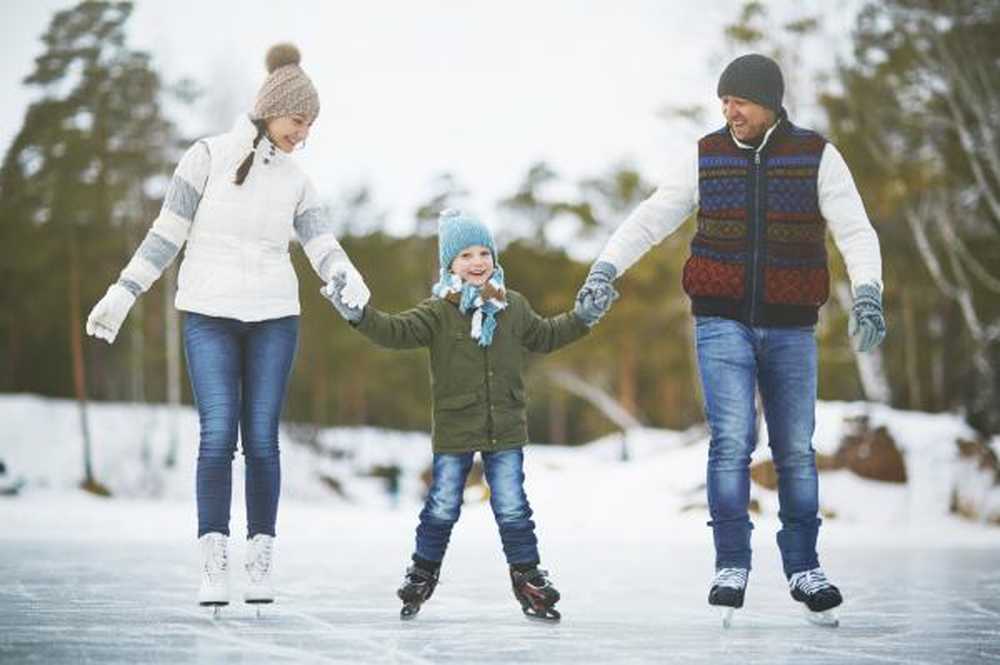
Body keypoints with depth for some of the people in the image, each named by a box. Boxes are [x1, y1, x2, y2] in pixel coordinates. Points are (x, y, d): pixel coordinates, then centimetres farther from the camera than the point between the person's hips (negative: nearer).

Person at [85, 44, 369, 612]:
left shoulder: (296, 181, 7)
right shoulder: (209, 155, -2)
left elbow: (325, 250, -2)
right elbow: (168, 232, -1)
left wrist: (351, 280, -25)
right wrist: (122, 294, -5)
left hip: (273, 318, 2)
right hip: (209, 315, -2)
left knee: (261, 439, -3)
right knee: (218, 435, -13)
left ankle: (261, 565, 5)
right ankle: (215, 567, -8)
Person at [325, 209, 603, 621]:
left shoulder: (513, 307, 7)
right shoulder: (438, 312, -6)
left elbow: (544, 336, 22)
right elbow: (397, 332, -17)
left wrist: (583, 319, 17)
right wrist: (358, 315, -31)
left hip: (505, 431, 2)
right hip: (454, 432, -2)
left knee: (512, 508, 3)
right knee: (442, 507, 5)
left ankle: (528, 578, 12)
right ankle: (423, 574, 21)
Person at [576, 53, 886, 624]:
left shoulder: (817, 156, -3)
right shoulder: (709, 156, 2)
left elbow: (856, 230, -11)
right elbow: (651, 220, 4)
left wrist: (868, 295, -28)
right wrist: (606, 268, -11)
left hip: (791, 328, 0)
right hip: (723, 323, 0)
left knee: (796, 450, 6)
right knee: (732, 441, -11)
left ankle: (804, 568, 18)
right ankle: (732, 566, -5)